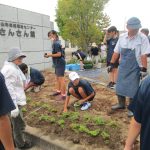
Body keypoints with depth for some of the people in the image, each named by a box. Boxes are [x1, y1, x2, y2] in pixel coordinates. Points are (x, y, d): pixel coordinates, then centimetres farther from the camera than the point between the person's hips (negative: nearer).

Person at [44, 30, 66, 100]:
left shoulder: (56, 43, -16)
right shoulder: (55, 43, 14)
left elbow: (59, 54, -22)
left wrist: (50, 55, -13)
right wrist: (49, 54, 6)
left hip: (60, 63, -11)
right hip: (57, 63, 11)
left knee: (61, 78, -8)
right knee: (57, 77, 19)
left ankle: (63, 94, -2)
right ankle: (58, 91, 34)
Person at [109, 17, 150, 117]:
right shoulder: (122, 37, 1)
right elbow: (116, 52, 6)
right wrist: (112, 64, 6)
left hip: (135, 68, -4)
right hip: (123, 67, 5)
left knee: (132, 89, 2)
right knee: (119, 87, 13)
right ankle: (121, 104, 34)